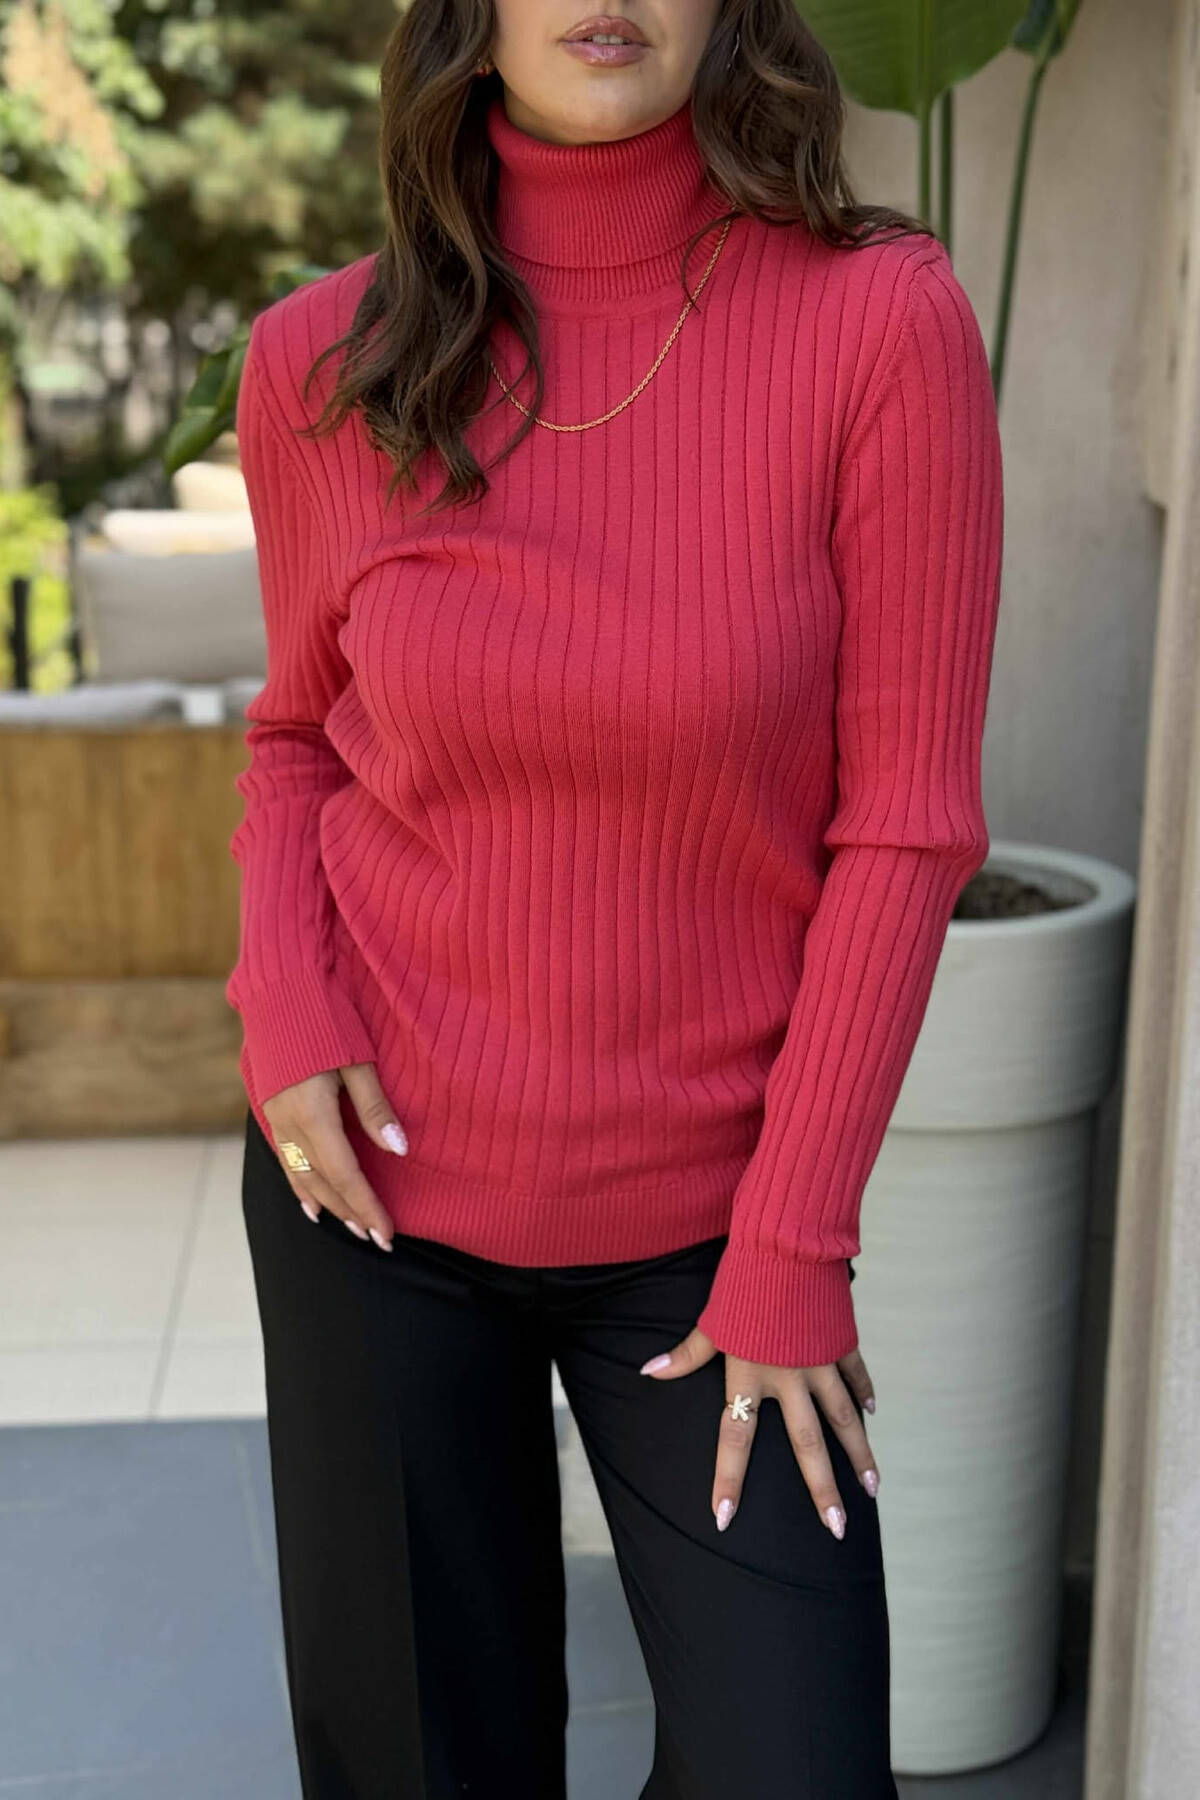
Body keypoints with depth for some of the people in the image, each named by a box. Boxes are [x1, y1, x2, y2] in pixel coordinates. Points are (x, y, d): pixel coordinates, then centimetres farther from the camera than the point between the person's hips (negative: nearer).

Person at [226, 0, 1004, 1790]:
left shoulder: (879, 318, -12)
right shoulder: (324, 364, -4)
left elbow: (904, 821, -10)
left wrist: (793, 1242, -9)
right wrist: (286, 1018, -7)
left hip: (710, 1214, -1)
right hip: (380, 1176, 2)